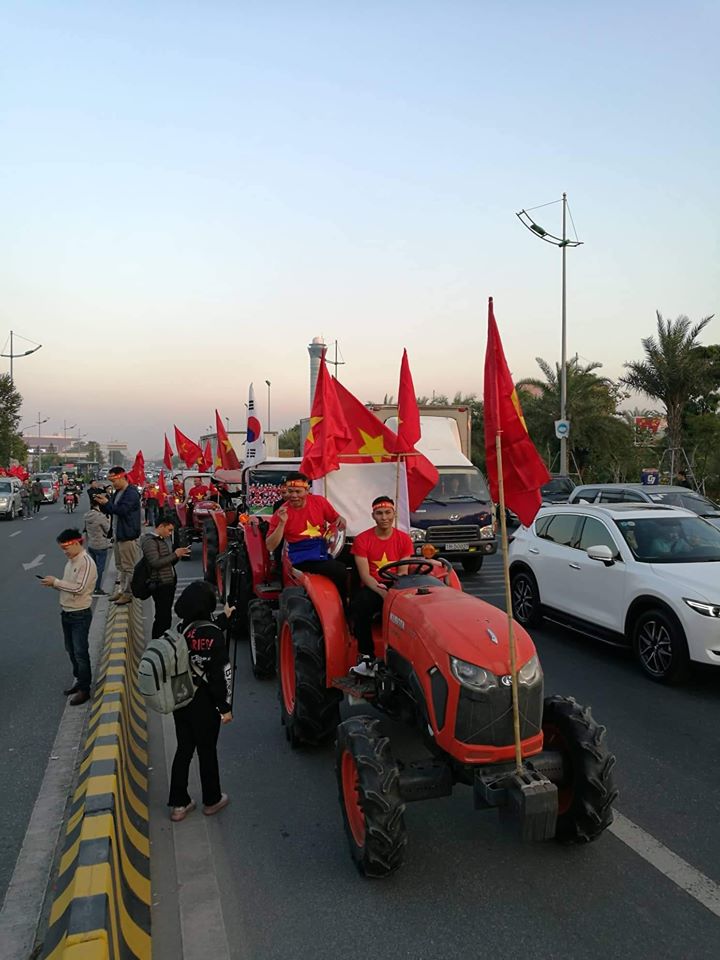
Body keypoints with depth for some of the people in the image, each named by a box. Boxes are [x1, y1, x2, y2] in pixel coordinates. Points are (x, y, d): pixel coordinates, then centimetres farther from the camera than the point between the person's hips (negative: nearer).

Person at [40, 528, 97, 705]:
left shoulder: (86, 562, -19)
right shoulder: (70, 561, 8)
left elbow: (79, 588, -25)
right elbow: (68, 585, 13)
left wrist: (56, 582, -19)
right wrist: (54, 584, -6)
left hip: (80, 615, -8)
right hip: (66, 612, 9)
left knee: (81, 652, 0)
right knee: (71, 650, 19)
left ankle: (84, 689, 12)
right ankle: (78, 680, 35)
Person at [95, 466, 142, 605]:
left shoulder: (131, 493, -15)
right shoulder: (117, 492, 15)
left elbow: (122, 510, -25)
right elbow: (110, 511, 19)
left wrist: (106, 503, -17)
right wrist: (102, 504, 0)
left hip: (128, 535, -10)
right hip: (118, 534, 10)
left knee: (129, 567, -3)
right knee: (120, 566, 16)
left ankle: (129, 593, 3)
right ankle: (122, 589, 24)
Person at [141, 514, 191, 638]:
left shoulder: (164, 539, 17)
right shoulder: (149, 541, -11)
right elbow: (155, 563, -21)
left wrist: (179, 554, 6)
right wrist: (175, 554, -19)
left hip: (169, 583, 9)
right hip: (160, 585, -9)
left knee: (166, 616, 12)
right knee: (163, 617, -9)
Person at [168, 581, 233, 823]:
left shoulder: (182, 629, -5)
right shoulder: (214, 635, -23)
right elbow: (221, 673, -20)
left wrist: (224, 618, 27)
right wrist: (225, 707, -11)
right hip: (204, 703, -5)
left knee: (183, 749, 18)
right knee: (207, 751, 13)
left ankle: (179, 804, 27)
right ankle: (211, 800, 31)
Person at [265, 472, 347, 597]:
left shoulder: (319, 501, 5)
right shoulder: (281, 513, -2)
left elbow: (336, 519, 19)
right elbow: (270, 547, -6)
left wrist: (341, 520, -6)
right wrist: (282, 523, -18)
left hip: (324, 552, 5)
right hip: (301, 560, -5)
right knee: (340, 570, -27)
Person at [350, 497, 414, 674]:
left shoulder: (404, 539, 6)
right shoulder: (362, 540, 0)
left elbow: (403, 573, 2)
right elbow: (365, 575, -7)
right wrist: (383, 593, -23)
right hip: (372, 588, -1)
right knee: (360, 605, -34)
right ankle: (366, 656, -23)